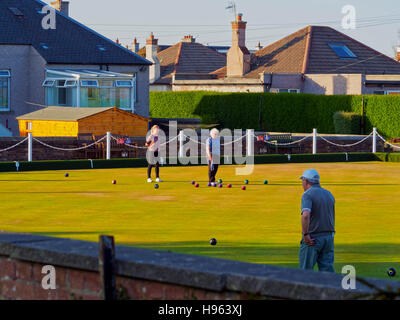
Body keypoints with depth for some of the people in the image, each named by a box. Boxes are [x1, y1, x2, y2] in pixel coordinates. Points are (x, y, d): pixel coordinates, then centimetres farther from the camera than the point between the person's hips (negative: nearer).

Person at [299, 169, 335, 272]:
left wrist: (306, 235, -21)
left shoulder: (308, 195, -11)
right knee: (328, 270, 3)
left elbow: (305, 215, -28)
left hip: (312, 239, -6)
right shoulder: (329, 194, 13)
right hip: (329, 238, 6)